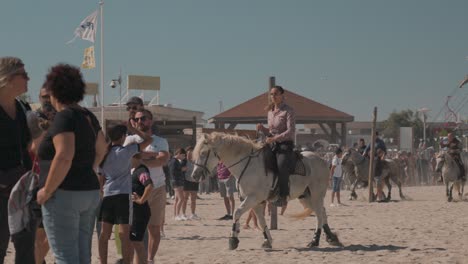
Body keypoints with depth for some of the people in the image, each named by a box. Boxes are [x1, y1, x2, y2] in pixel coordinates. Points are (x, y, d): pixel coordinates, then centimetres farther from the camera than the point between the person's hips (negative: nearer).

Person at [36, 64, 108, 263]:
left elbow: (64, 157, -25)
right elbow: (102, 149, 26)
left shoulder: (64, 116, -14)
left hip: (64, 195, -9)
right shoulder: (87, 116, 11)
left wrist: (46, 191, -17)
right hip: (90, 192, 9)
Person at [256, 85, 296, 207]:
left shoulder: (288, 111, -6)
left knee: (281, 166, -31)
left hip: (285, 145, -8)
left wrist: (274, 138, -25)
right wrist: (262, 128, 2)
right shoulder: (270, 112, 16)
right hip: (273, 146, 8)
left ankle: (283, 196, -29)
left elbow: (291, 131, -16)